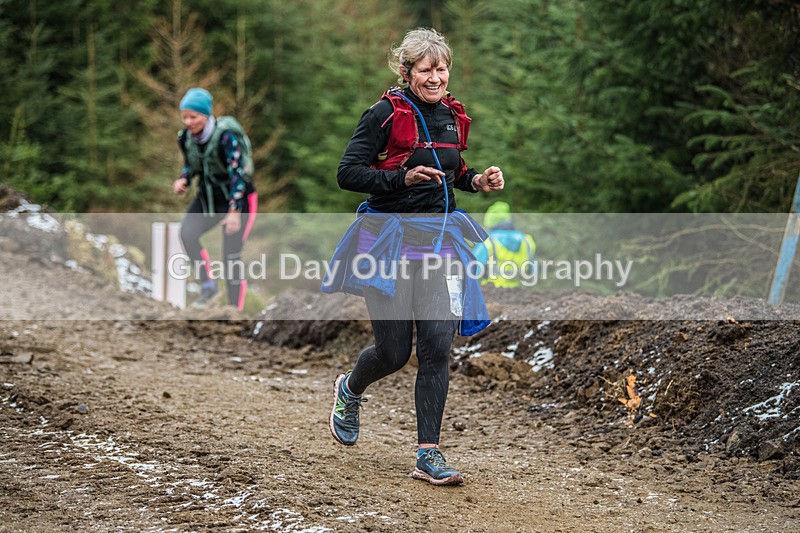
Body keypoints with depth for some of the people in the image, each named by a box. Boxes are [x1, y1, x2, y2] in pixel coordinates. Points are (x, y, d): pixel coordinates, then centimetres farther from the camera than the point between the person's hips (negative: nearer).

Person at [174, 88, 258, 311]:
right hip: (208, 196, 5)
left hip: (238, 199, -5)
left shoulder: (226, 136, -25)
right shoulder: (185, 137, -6)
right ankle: (208, 285, -7)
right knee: (187, 234, -22)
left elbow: (237, 173, -26)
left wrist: (234, 211, -33)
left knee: (231, 256, -9)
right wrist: (183, 180, -11)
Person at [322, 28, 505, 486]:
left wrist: (478, 181, 4)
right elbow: (348, 174, -11)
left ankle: (429, 456, -2)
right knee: (395, 353, 2)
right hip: (391, 236, -4)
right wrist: (403, 177, -23)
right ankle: (349, 390, 38)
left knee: (438, 345, -7)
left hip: (439, 238, 4)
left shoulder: (453, 116, 9)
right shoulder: (386, 114, -9)